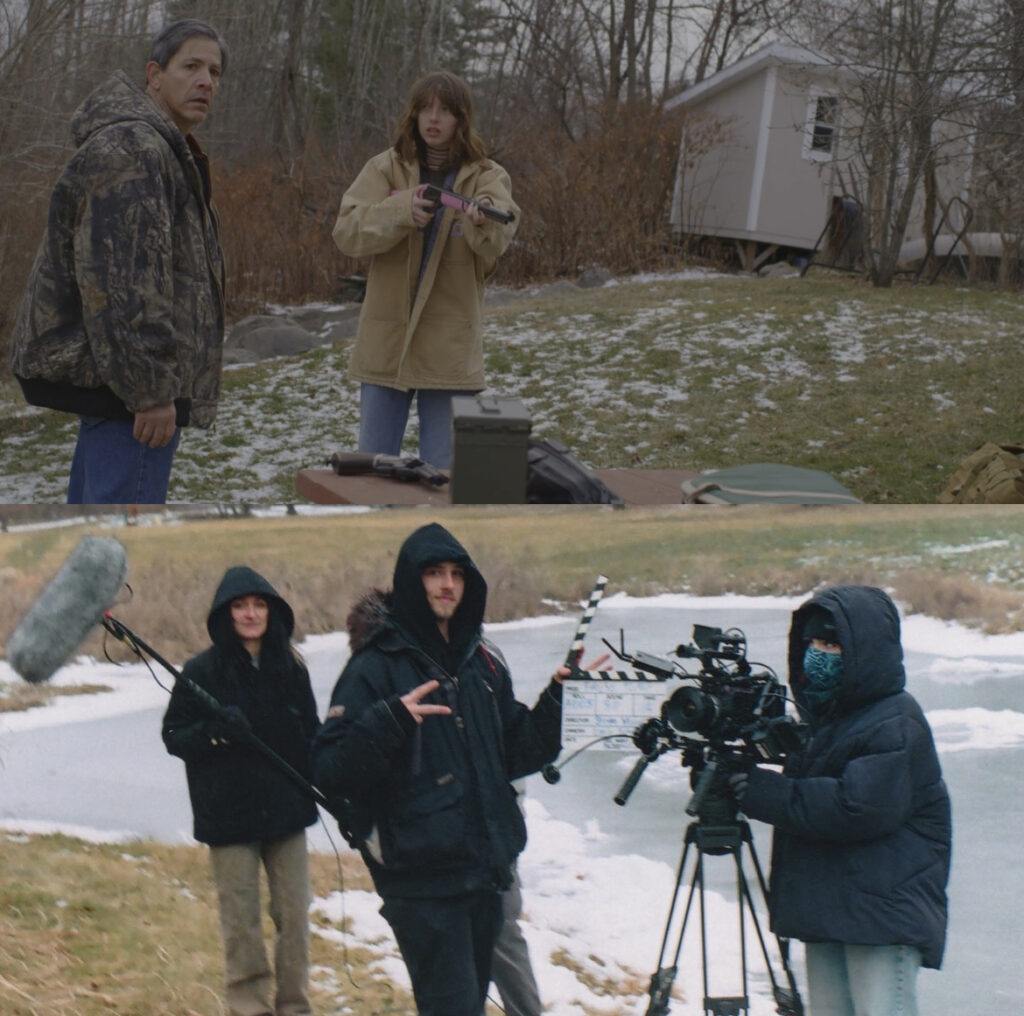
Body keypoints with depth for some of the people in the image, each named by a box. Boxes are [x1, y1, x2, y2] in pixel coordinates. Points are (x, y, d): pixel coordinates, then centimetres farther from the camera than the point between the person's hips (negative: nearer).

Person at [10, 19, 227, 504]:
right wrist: (150, 388, -25)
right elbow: (122, 281, -24)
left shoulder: (160, 148, 21)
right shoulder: (132, 149, -16)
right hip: (130, 378, -12)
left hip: (105, 376, 12)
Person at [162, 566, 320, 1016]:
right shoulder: (202, 672, -6)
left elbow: (310, 735, 14)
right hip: (228, 813, -3)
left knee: (294, 914, 5)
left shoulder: (290, 668, 5)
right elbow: (173, 737, -4)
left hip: (285, 809, 3)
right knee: (240, 920, 1)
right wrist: (214, 732, -22)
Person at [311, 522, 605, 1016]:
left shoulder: (481, 660, 13)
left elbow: (516, 752, 19)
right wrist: (390, 720, -31)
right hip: (422, 878, -7)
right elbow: (330, 770, -16)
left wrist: (558, 700, 6)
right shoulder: (377, 665, -8)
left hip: (484, 866, 7)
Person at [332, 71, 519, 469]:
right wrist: (401, 210, -28)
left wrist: (483, 219, -45)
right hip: (386, 340, 2)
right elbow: (347, 231, -10)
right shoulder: (385, 168, 4)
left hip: (450, 346, -2)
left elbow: (497, 239, -21)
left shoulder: (487, 177, 0)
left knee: (442, 471, 2)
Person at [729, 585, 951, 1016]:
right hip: (826, 912, 9)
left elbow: (861, 808, -23)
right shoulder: (822, 716, 17)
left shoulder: (896, 726, -12)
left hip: (885, 912, -9)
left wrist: (769, 795, -18)